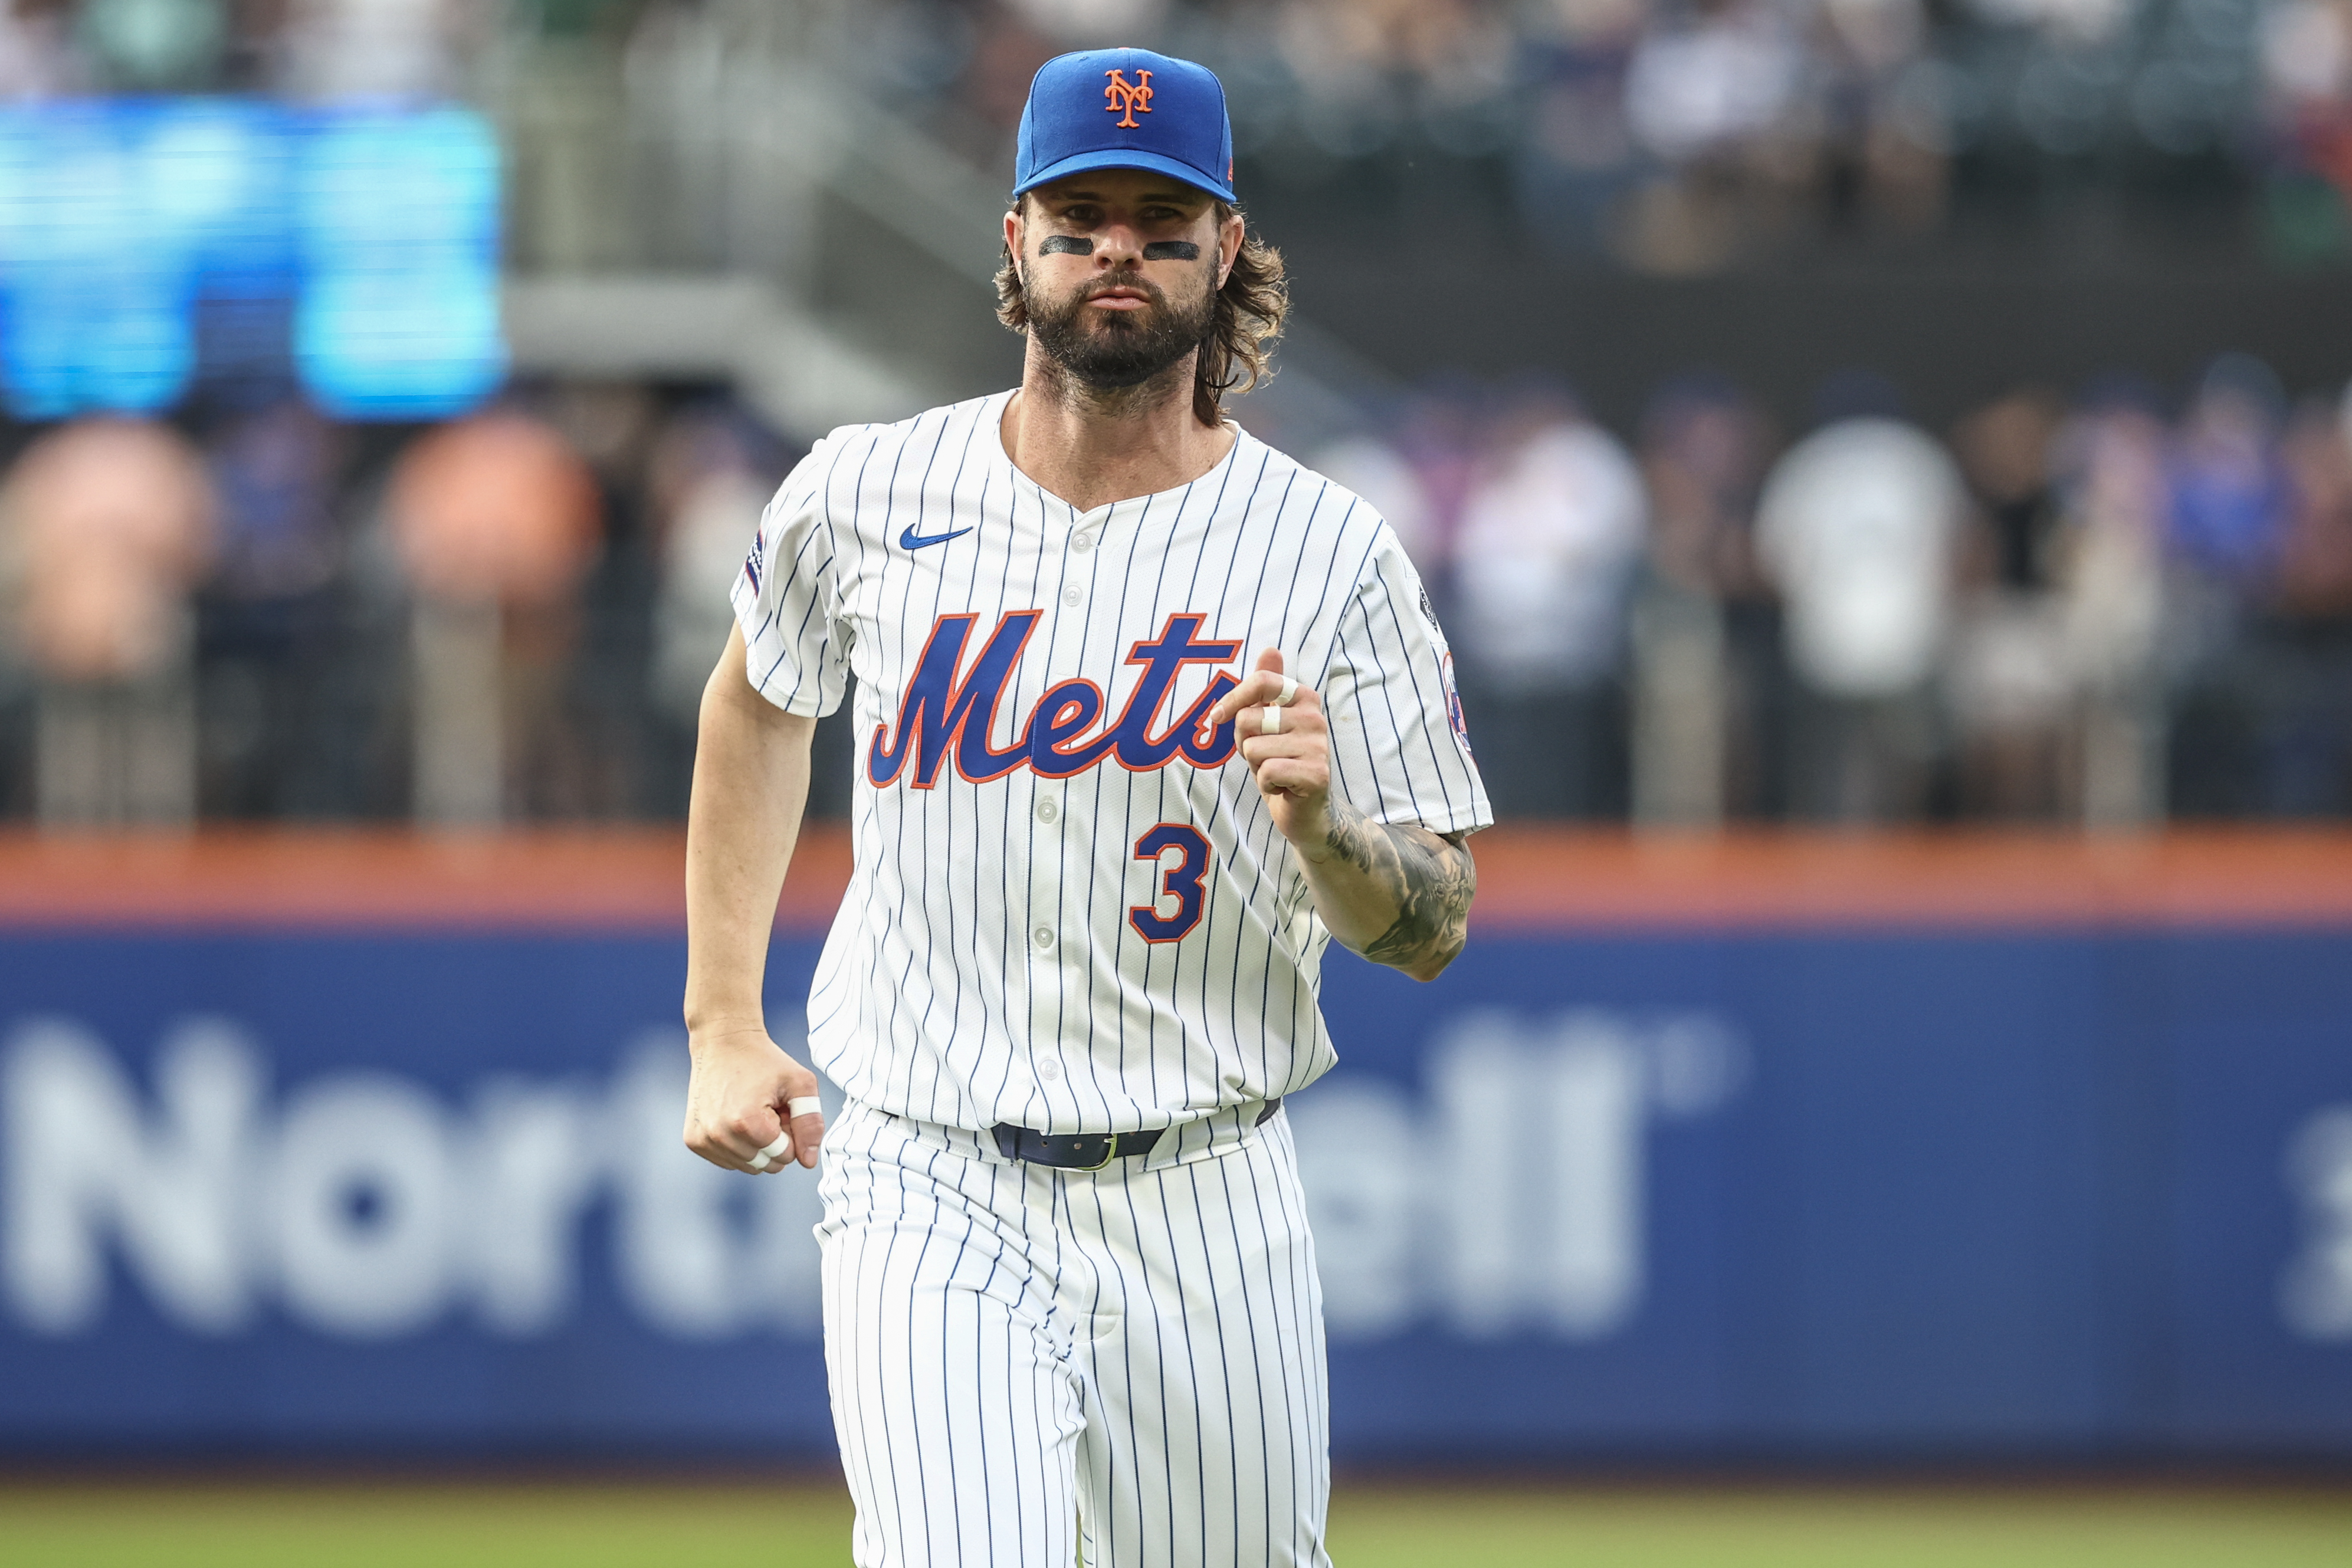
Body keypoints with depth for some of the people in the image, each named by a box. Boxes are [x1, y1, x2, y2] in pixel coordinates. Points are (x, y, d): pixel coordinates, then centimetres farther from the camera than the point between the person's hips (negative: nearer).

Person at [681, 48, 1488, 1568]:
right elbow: (759, 698, 22)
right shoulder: (867, 499, 0)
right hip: (930, 1195, -1)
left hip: (1204, 1207, 1)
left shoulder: (1332, 555, -4)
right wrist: (724, 1028, 17)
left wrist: (1318, 821, -25)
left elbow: (1436, 927, -3)